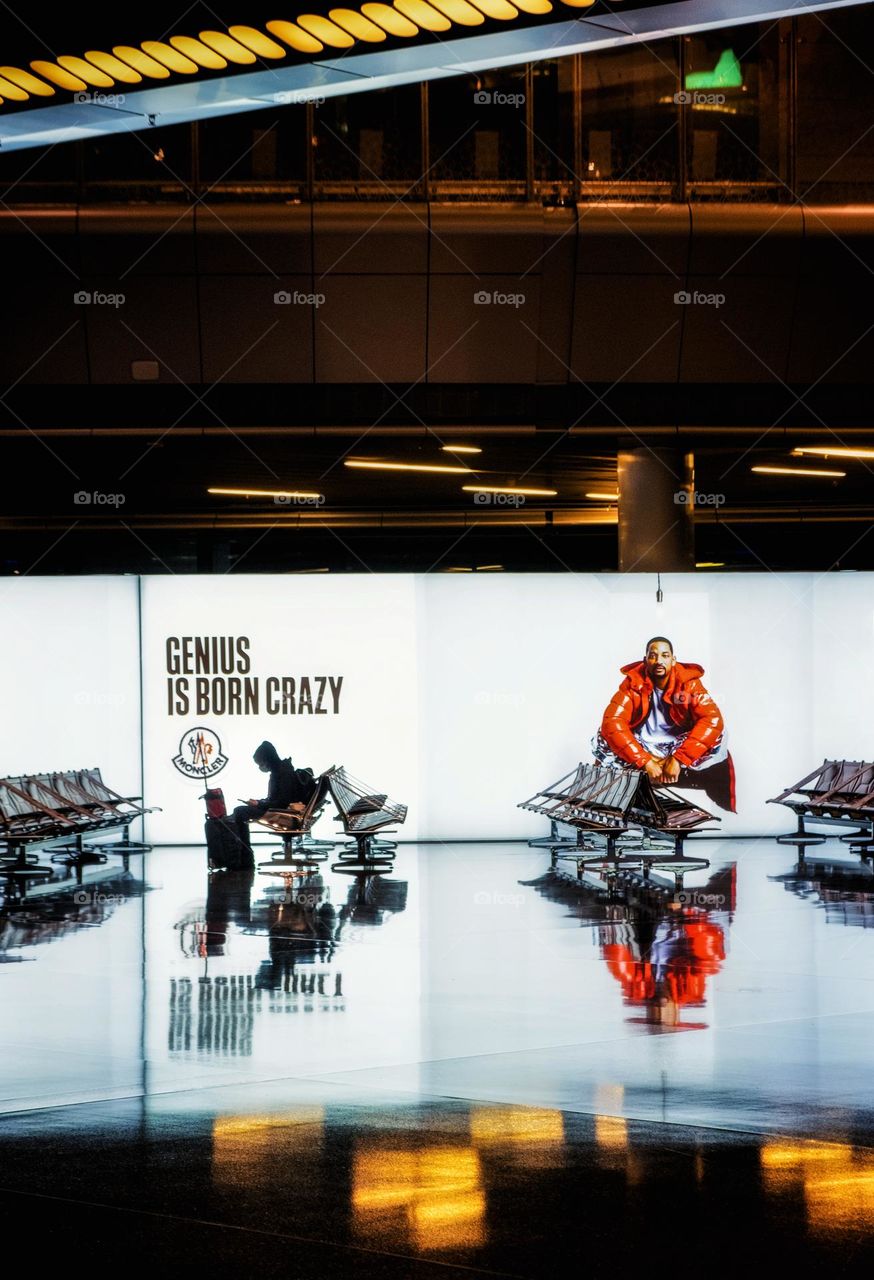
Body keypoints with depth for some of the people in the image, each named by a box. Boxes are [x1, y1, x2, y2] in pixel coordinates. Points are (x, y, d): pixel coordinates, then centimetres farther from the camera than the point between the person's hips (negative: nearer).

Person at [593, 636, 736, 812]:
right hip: (642, 748, 0)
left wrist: (678, 759, -33)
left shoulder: (688, 682, -13)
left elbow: (713, 719, -25)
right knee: (603, 741, -26)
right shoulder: (633, 682, -13)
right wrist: (645, 762, -32)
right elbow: (612, 722, -24)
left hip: (677, 747, 0)